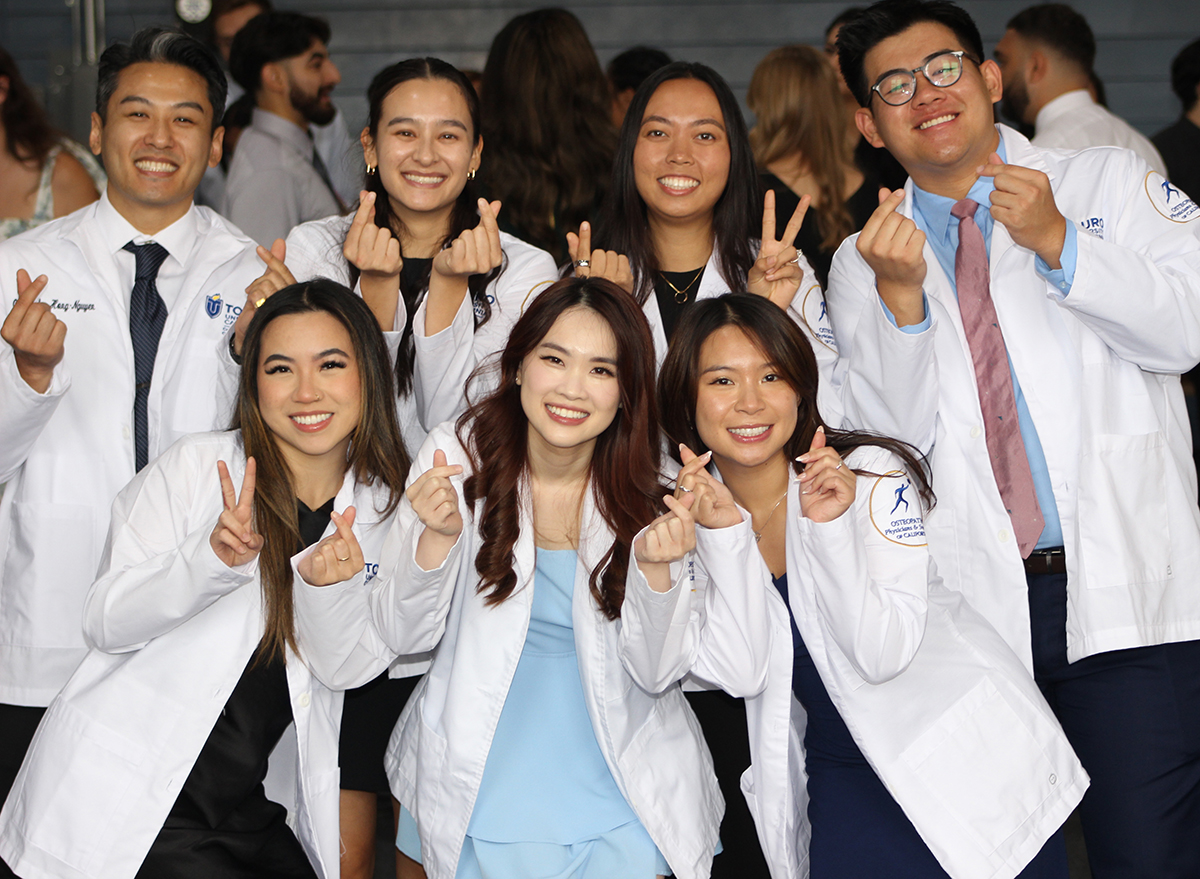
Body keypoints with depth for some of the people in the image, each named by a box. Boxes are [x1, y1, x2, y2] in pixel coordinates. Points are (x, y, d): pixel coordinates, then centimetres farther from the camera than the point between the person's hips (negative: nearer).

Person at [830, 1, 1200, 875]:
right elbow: (890, 435, 3)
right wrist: (900, 297, -11)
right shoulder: (863, 261, 13)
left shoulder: (1109, 182, 10)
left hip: (1126, 591, -1)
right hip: (968, 604, 2)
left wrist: (1058, 244, -12)